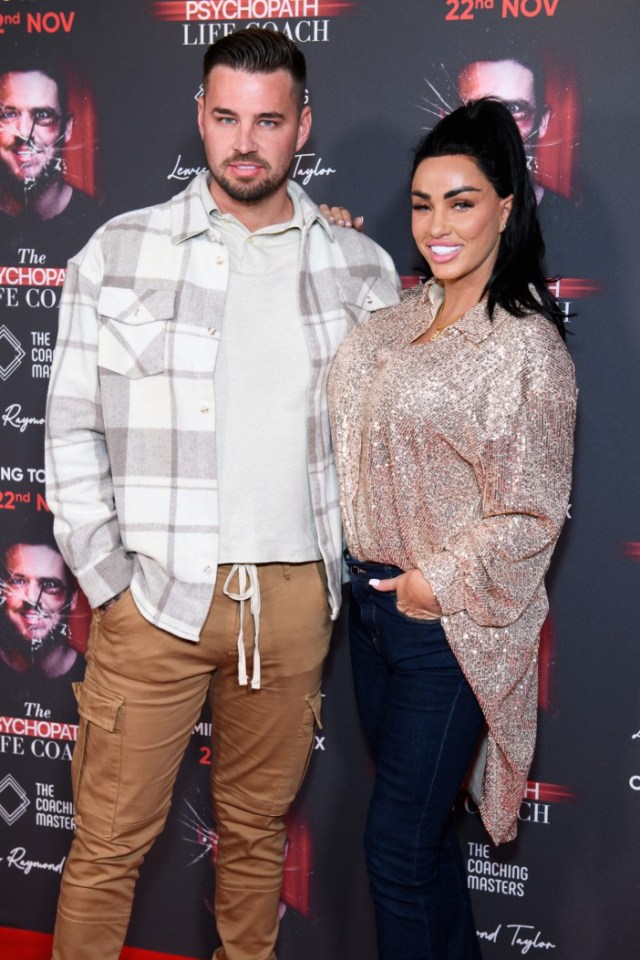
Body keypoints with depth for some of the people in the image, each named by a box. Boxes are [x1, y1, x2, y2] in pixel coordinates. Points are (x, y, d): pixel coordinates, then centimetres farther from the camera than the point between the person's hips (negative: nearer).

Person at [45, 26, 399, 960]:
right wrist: (107, 578, -5)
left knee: (259, 829, 15)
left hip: (295, 594, 2)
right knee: (111, 840, 3)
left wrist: (358, 561, 5)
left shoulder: (361, 268, 6)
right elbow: (73, 427, 0)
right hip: (155, 593, -2)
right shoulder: (121, 250, 0)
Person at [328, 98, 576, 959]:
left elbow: (531, 515, -16)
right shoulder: (401, 315, 5)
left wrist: (442, 584, -13)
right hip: (372, 601, 7)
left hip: (449, 626, -7)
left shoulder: (526, 347, -16)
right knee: (424, 829, 20)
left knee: (398, 847, 2)